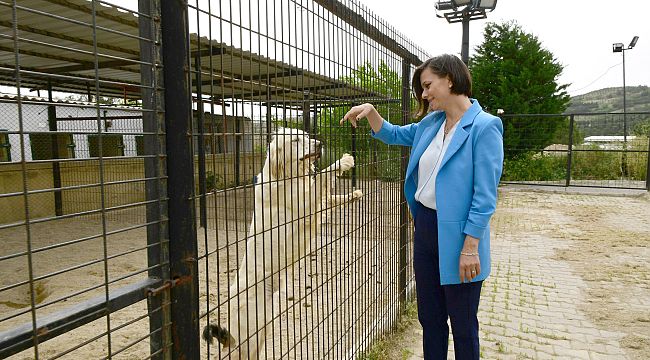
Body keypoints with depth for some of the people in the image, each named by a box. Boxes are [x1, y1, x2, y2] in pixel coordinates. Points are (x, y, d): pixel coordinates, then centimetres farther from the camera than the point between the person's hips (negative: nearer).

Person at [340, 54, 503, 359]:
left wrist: (471, 247, -19)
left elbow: (485, 195, -17)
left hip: (457, 235, -7)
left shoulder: (484, 127, -14)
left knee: (463, 324, 12)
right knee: (429, 318, 20)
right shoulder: (431, 123, 7)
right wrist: (370, 112, 4)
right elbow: (392, 134, 22)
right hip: (425, 227, 7)